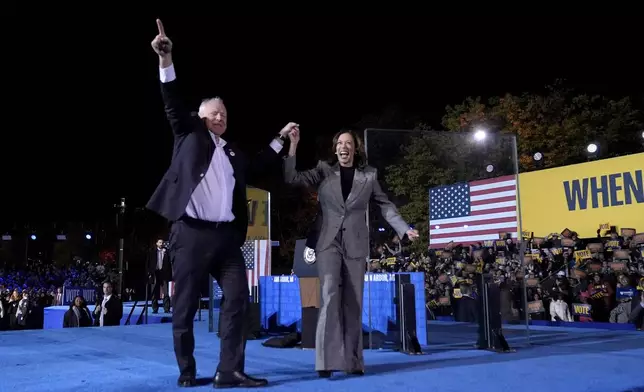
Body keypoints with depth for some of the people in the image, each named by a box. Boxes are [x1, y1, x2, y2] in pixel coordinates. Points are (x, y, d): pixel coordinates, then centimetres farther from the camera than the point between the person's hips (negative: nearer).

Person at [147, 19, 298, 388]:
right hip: (191, 233, -4)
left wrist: (279, 139, 35)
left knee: (238, 297, -4)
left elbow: (256, 170, 31)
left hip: (226, 236, 5)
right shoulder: (189, 135, 10)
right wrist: (166, 60, -13)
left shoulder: (233, 152, 22)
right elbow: (174, 105, -1)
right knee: (185, 306, 2)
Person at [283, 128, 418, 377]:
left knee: (353, 304, 3)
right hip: (329, 243, -1)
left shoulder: (368, 176, 10)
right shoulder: (324, 171, 7)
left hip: (355, 245, 2)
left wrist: (404, 229, -3)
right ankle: (328, 360, -14)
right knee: (330, 296, -16)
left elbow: (386, 206, 10)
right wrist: (293, 145, -10)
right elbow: (291, 178, -1)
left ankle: (352, 361, 11)